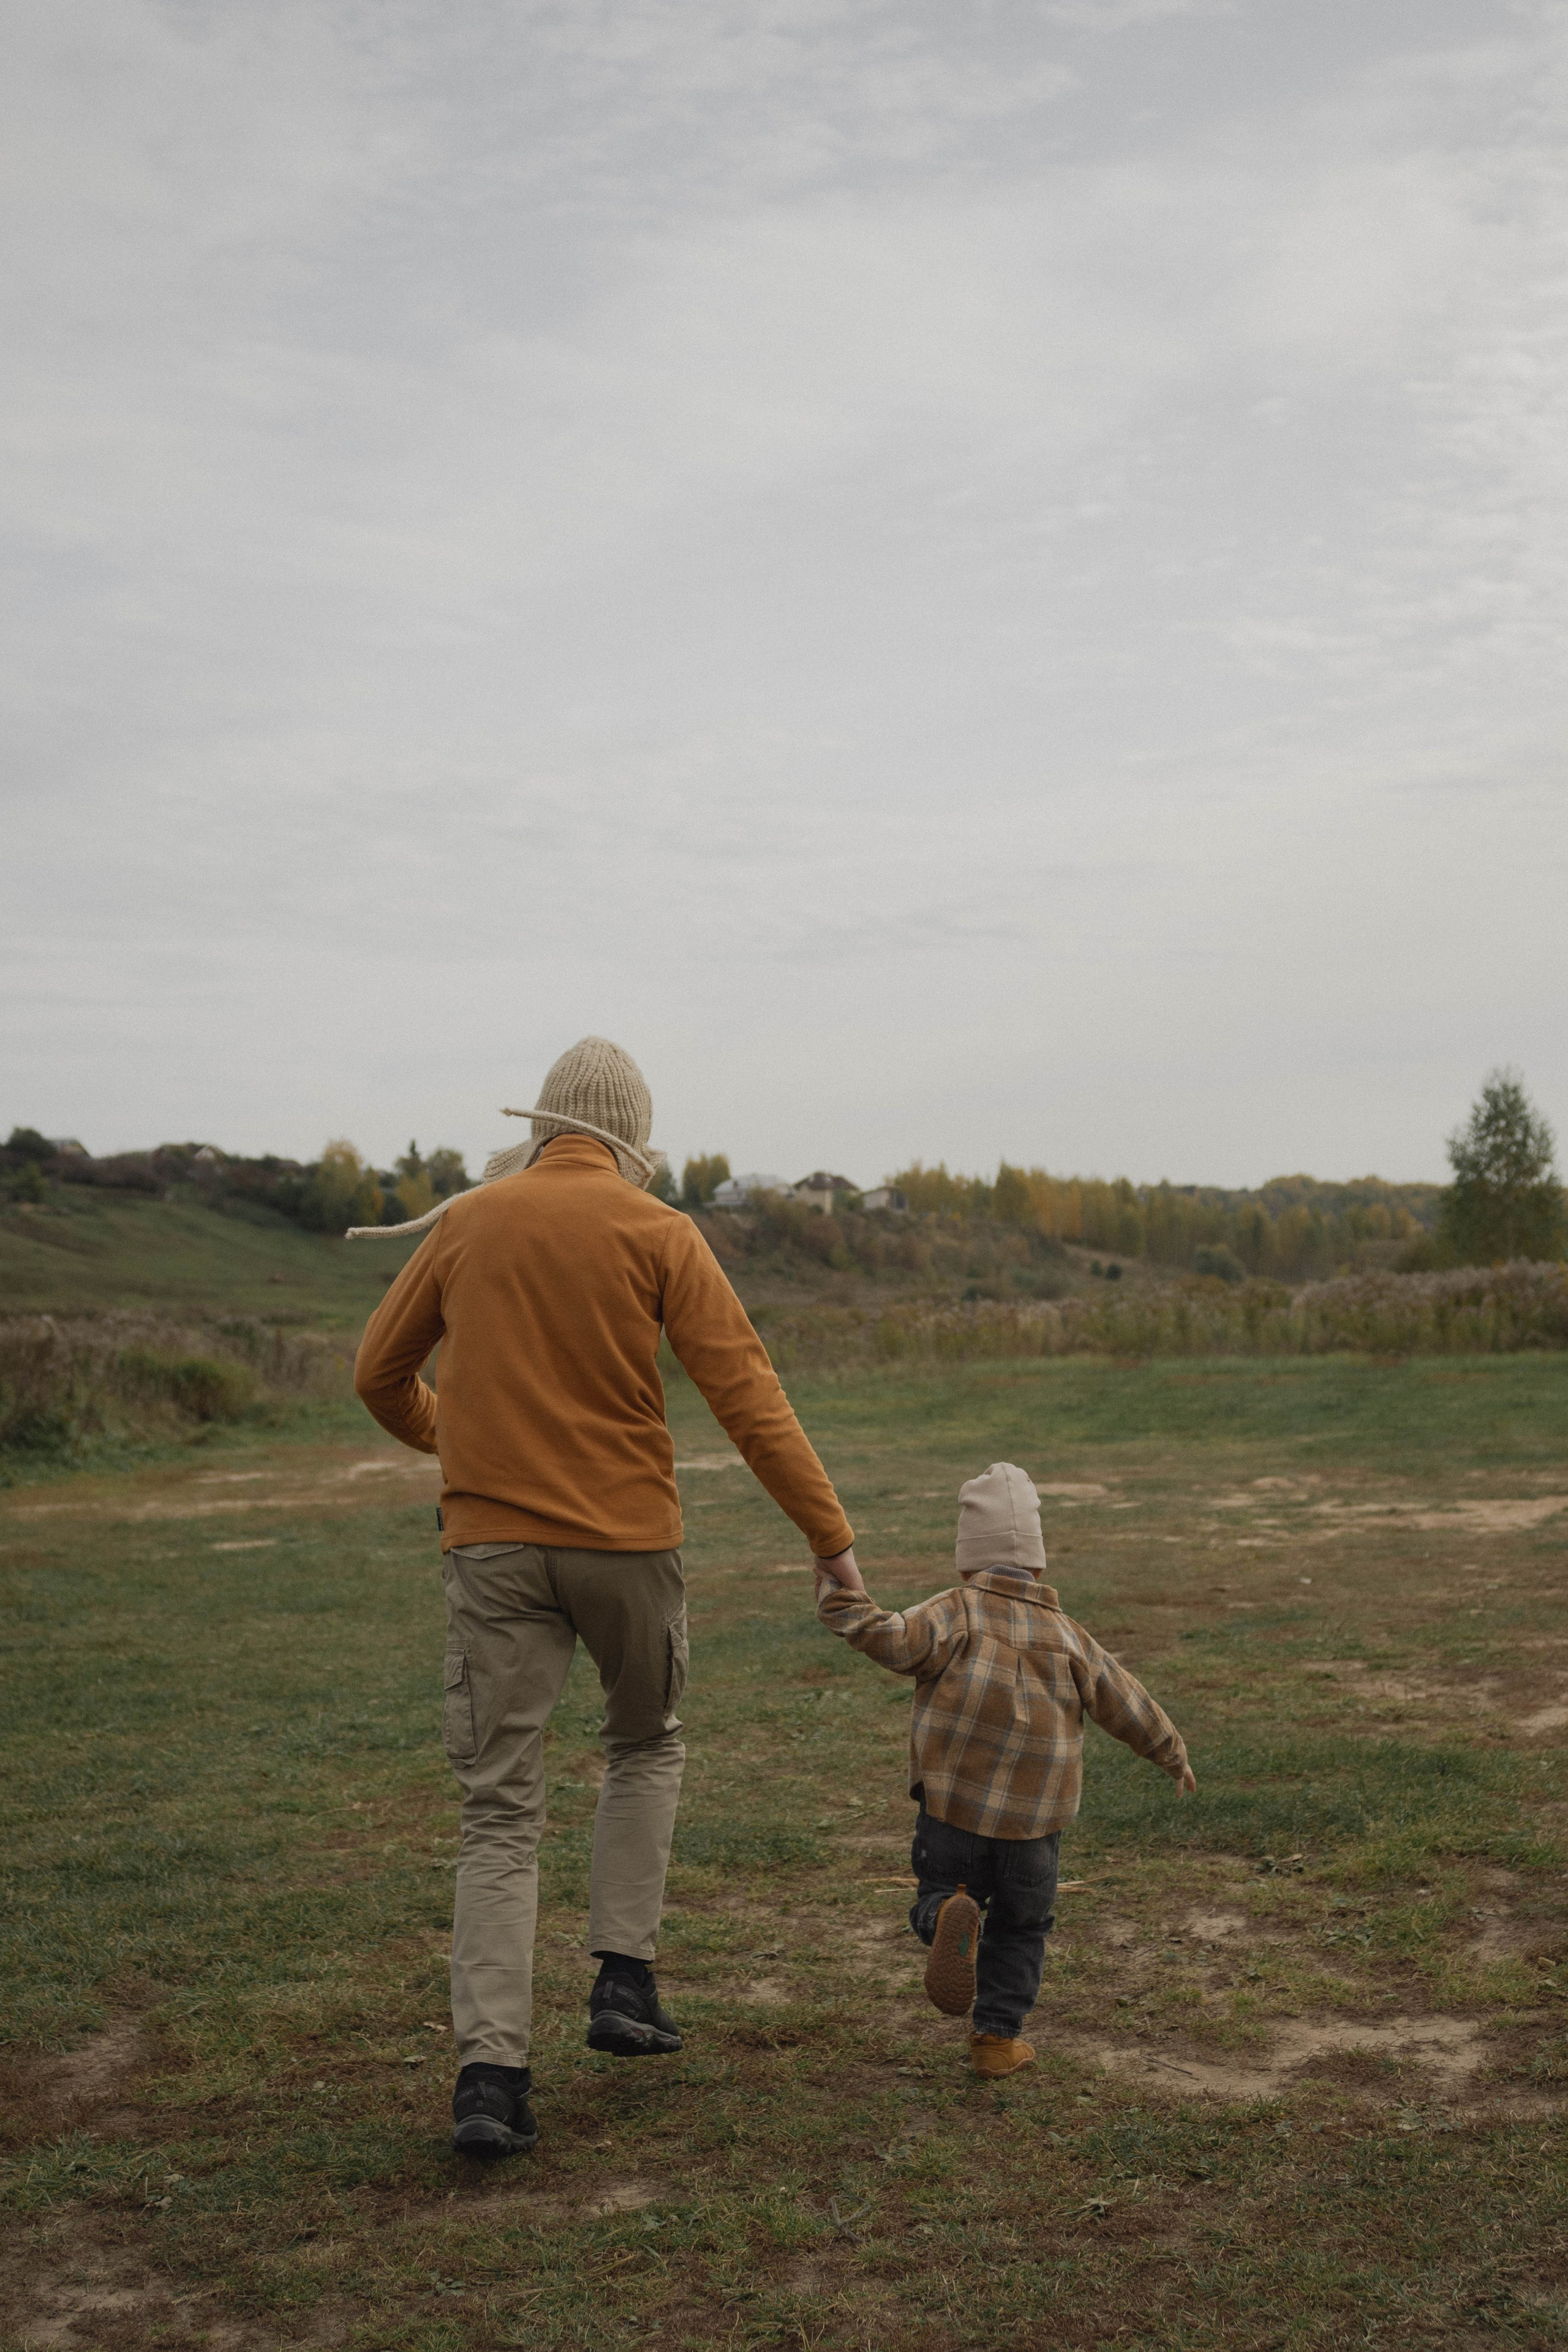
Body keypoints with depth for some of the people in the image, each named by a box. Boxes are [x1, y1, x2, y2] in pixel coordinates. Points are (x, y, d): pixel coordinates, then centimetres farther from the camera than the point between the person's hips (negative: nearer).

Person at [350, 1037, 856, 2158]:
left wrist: (433, 1431, 37)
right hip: (625, 1534, -1)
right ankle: (626, 1981, 15)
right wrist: (831, 1532, -6)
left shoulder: (466, 1223, 6)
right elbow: (747, 1393, -10)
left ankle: (491, 2071, -4)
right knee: (646, 1746, 24)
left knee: (502, 1807, 5)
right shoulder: (657, 1233, -3)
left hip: (492, 1543, 2)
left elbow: (379, 1372, 15)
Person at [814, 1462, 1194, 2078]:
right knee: (1021, 1927, 20)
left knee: (935, 1896, 12)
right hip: (1033, 1820, 3)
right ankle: (998, 2034, 13)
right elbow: (1125, 1704, 17)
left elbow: (892, 1641, -22)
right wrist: (1173, 1755, 31)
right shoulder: (1068, 1636, 9)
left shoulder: (955, 1615, -4)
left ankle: (950, 1917, -23)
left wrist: (843, 1593, -14)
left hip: (954, 1806, -2)